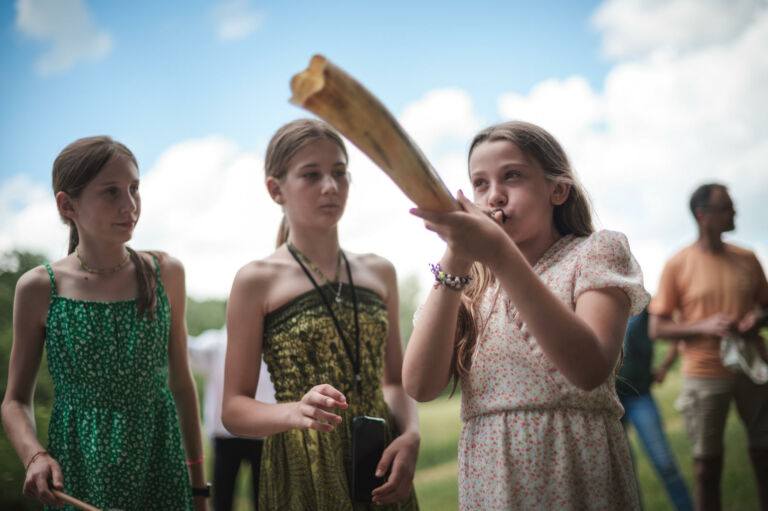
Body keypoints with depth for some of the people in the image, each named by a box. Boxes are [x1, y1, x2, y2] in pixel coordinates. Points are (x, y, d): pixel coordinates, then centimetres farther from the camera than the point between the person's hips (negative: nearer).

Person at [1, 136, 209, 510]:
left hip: (160, 473, 2)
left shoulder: (165, 274, -1)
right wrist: (34, 456, -18)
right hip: (76, 480, -1)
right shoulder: (39, 289, -6)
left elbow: (181, 384, 5)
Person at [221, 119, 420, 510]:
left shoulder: (379, 273, 8)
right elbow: (234, 410, -5)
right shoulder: (257, 281, -5)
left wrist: (410, 434, -5)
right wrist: (296, 412, -24)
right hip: (303, 475, -4)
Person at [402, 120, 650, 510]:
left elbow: (590, 369, -19)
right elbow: (420, 385, -6)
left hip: (577, 477, -3)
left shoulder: (595, 252, 0)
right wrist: (453, 265, -13)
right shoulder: (470, 284, 10)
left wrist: (499, 254, -26)